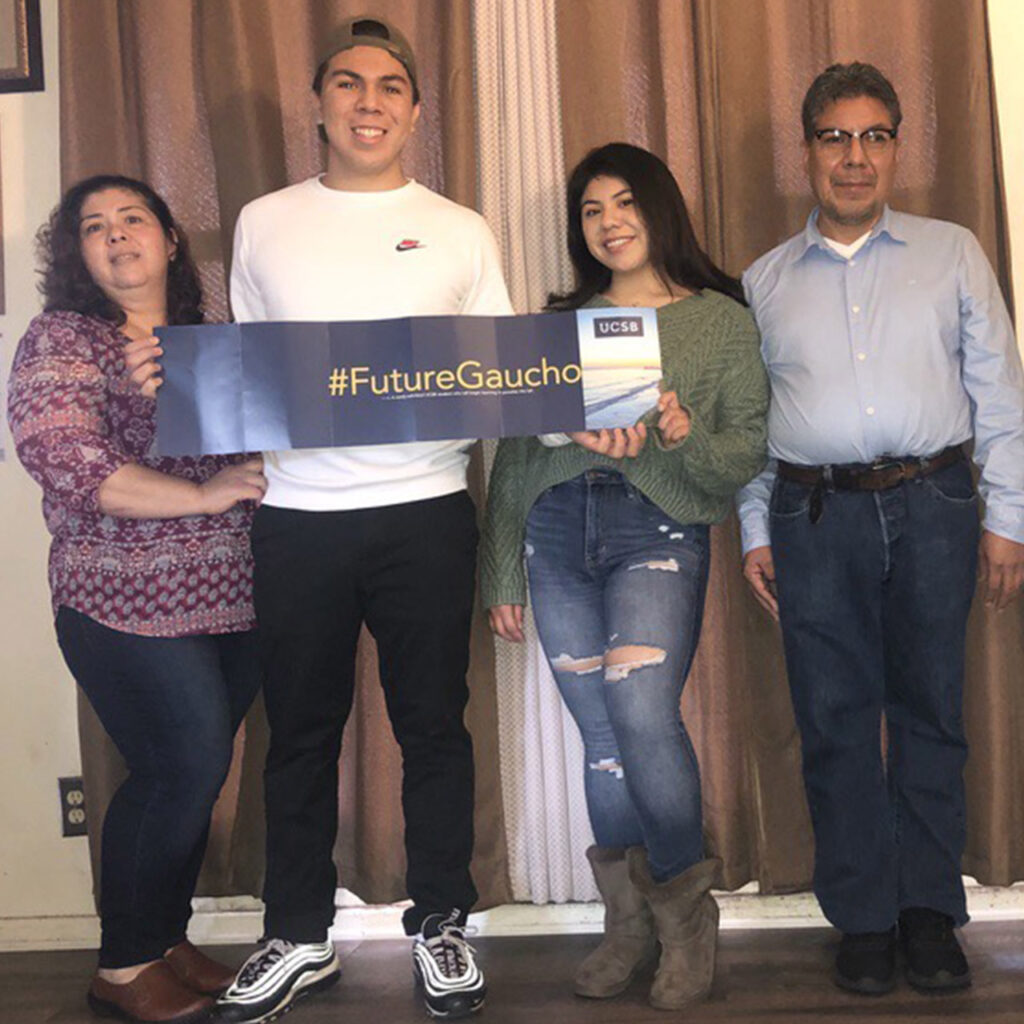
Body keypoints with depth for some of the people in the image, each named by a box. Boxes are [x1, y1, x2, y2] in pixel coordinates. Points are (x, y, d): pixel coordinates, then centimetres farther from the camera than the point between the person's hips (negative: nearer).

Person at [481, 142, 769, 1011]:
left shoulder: (724, 321, 10)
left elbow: (749, 450, 4)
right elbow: (514, 453, 15)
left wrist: (687, 437, -18)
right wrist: (502, 575, 11)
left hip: (658, 529, -3)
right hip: (557, 528, 4)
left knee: (641, 716, -18)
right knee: (600, 733, 5)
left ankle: (687, 914, 2)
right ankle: (631, 923, 17)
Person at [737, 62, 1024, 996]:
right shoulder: (765, 280, 14)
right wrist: (755, 533, 6)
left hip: (931, 506, 0)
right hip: (813, 514, 1)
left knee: (930, 710, 5)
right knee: (835, 719, 3)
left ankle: (929, 910, 19)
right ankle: (864, 918, 16)